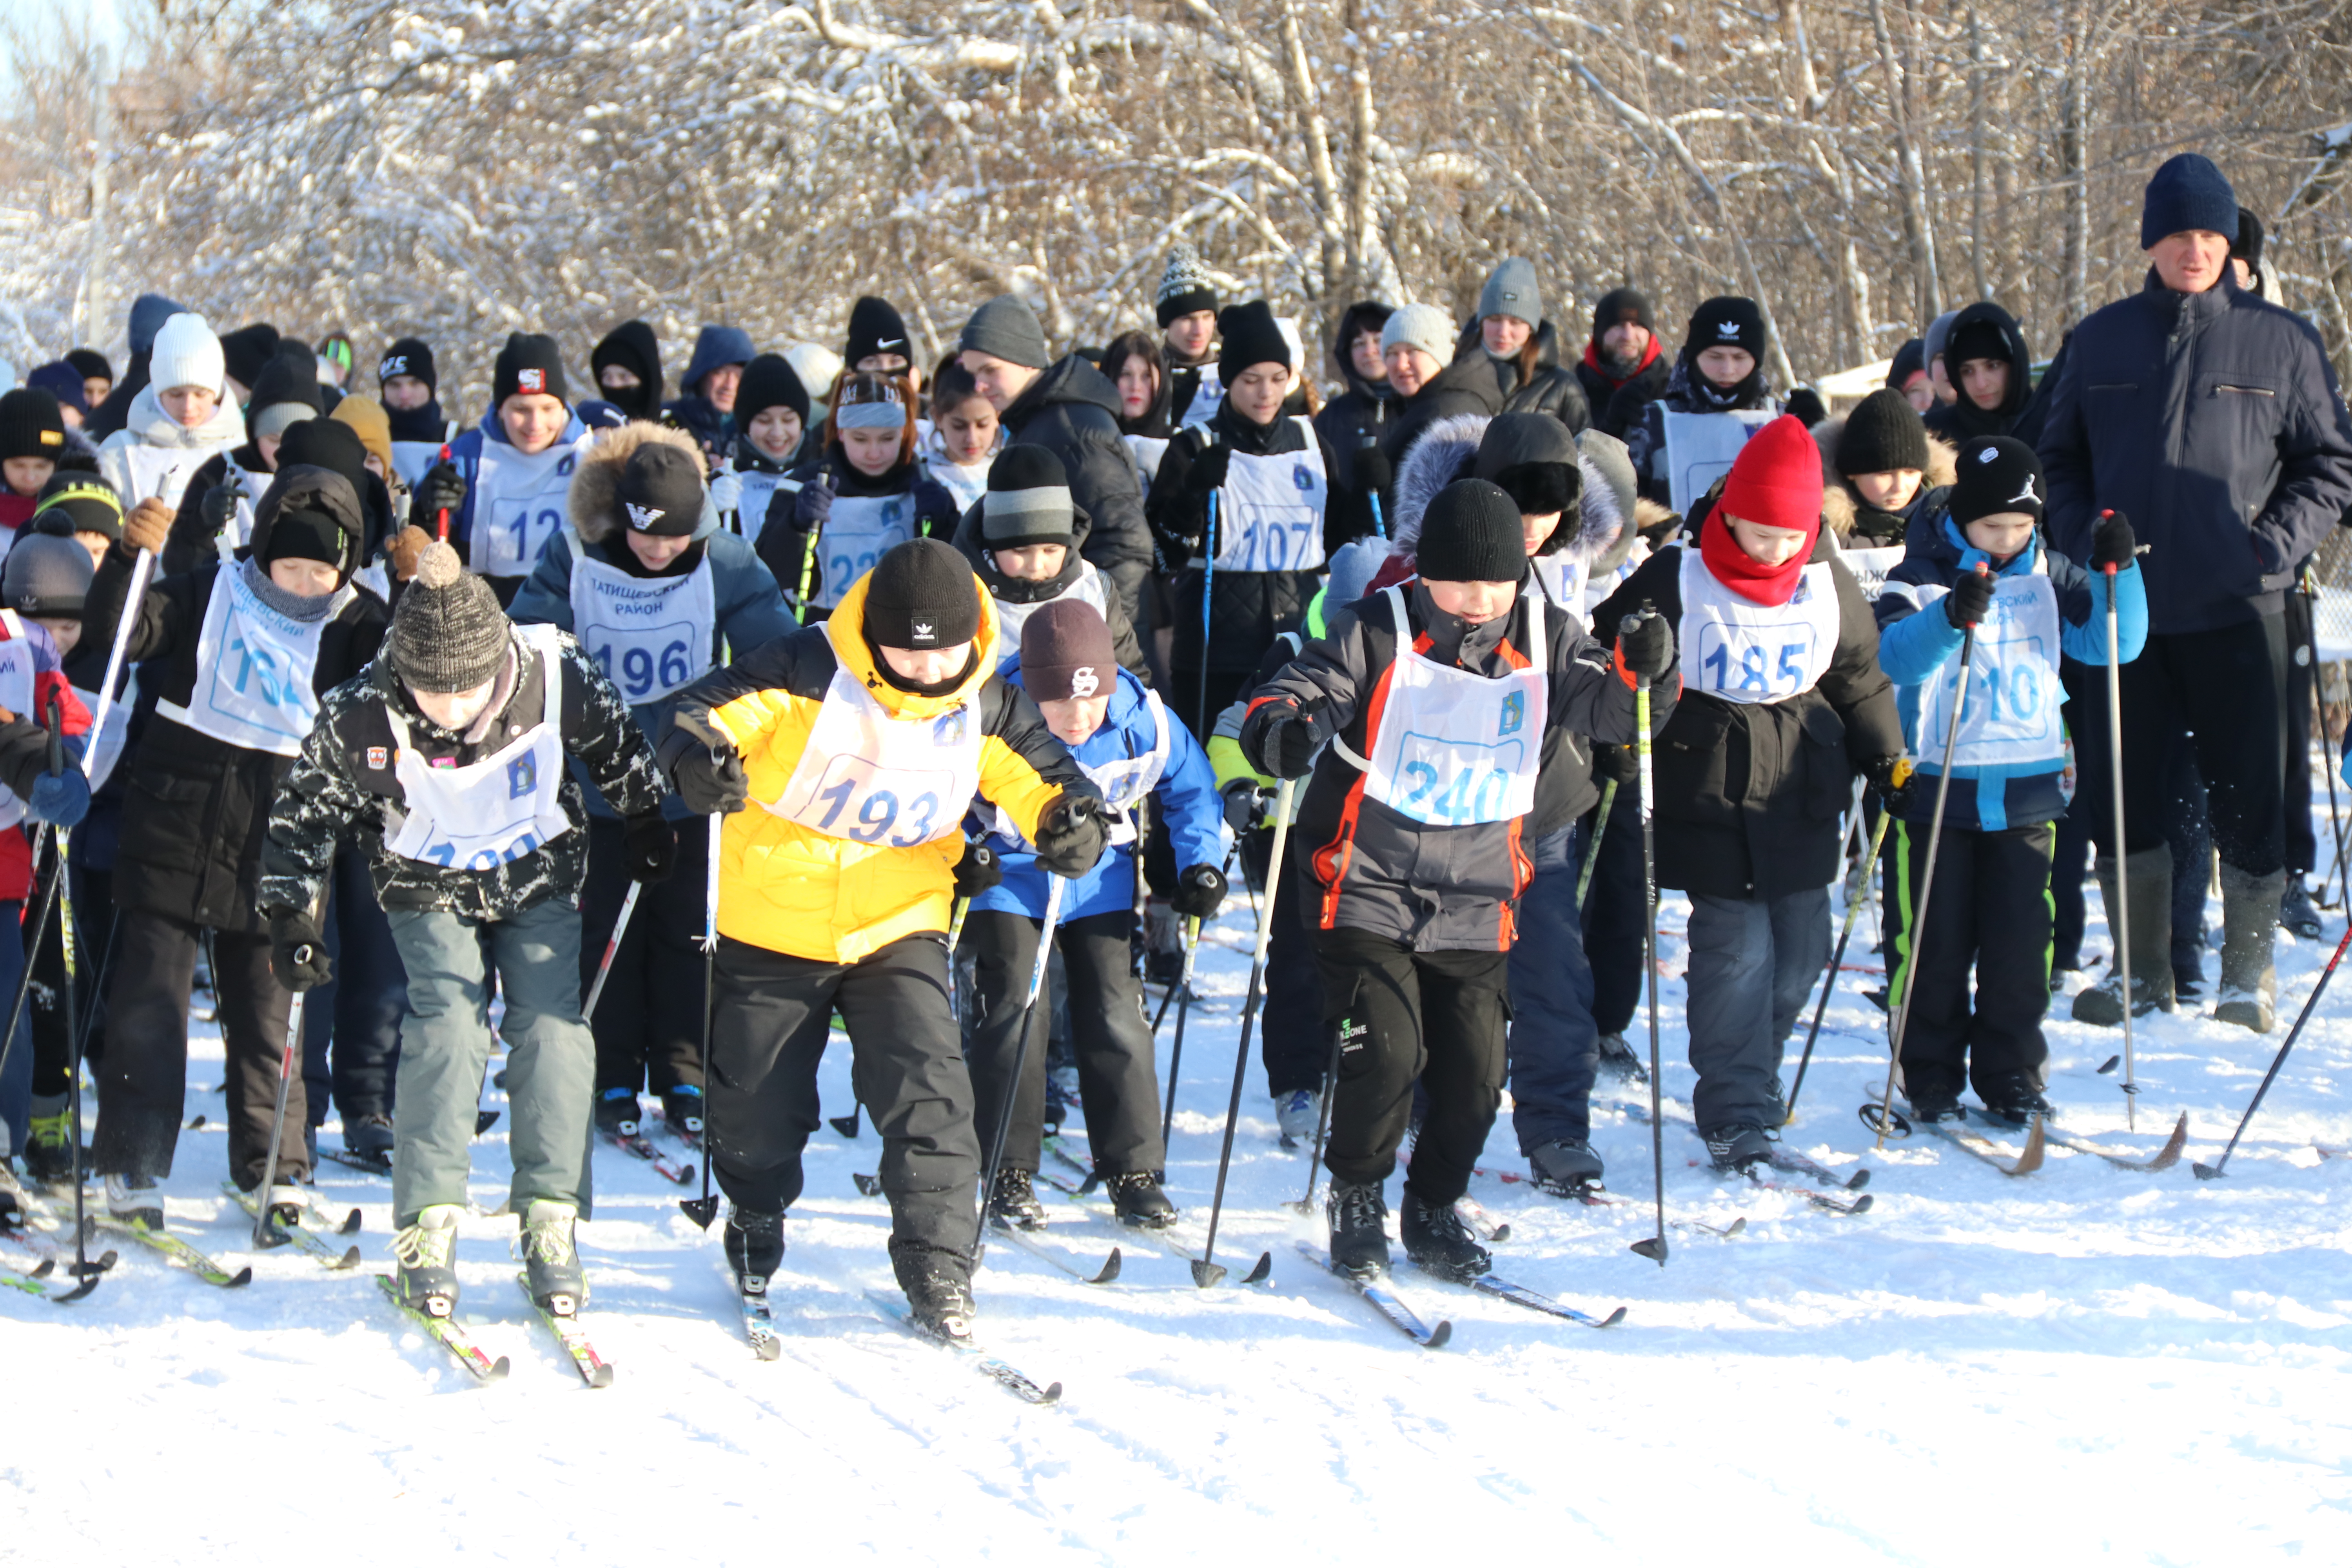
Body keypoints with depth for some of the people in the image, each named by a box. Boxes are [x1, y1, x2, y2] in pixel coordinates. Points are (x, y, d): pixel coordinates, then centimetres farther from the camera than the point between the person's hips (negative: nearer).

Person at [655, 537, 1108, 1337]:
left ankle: (937, 1264, -4)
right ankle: (756, 1223, 41)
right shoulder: (806, 673, -19)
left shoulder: (985, 708, -6)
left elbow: (1038, 771, 2)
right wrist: (700, 753, -48)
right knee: (759, 1100, 11)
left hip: (898, 929, 2)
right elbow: (710, 708, -25)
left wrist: (1069, 820, -21)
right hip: (774, 925, -2)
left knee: (928, 1091, -14)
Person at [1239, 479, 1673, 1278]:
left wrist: (1644, 674, -28)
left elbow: (1606, 707, -6)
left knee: (1475, 1069, 1)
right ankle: (1356, 1197, 12)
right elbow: (1298, 692, -11)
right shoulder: (1376, 635, -9)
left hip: (1475, 903, 3)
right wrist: (1281, 731, -35)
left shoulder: (1545, 641, 1)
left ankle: (1435, 1210, 25)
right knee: (1385, 1051, -14)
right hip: (1368, 889, -3)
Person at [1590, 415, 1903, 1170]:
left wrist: (1886, 759, 15)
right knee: (1735, 948, -10)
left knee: (1801, 949, 6)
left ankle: (1753, 1070, 28)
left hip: (1801, 803, 4)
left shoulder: (1829, 585, 3)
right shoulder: (1674, 582, -8)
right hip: (1706, 801, -4)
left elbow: (1858, 677, 17)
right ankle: (1734, 1113, -2)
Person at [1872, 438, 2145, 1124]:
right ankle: (1930, 1077, 15)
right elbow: (1896, 654, -24)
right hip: (1933, 787, -3)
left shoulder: (2049, 578, 6)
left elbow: (2113, 644, 3)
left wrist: (2116, 573, -14)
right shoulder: (1922, 576, -7)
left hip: (2027, 787, 3)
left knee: (2021, 940, 4)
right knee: (1933, 940, 3)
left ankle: (2011, 1075, 15)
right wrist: (1949, 615, -44)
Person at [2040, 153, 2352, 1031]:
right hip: (2122, 608, 2)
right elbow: (2060, 457, 17)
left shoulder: (2280, 342, 1)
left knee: (2247, 795, -1)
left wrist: (2275, 544, -6)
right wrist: (2081, 539, 2)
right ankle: (2143, 969, 17)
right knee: (2119, 793, 5)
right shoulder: (2101, 341, 8)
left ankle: (2249, 972, 12)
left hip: (2236, 610, -2)